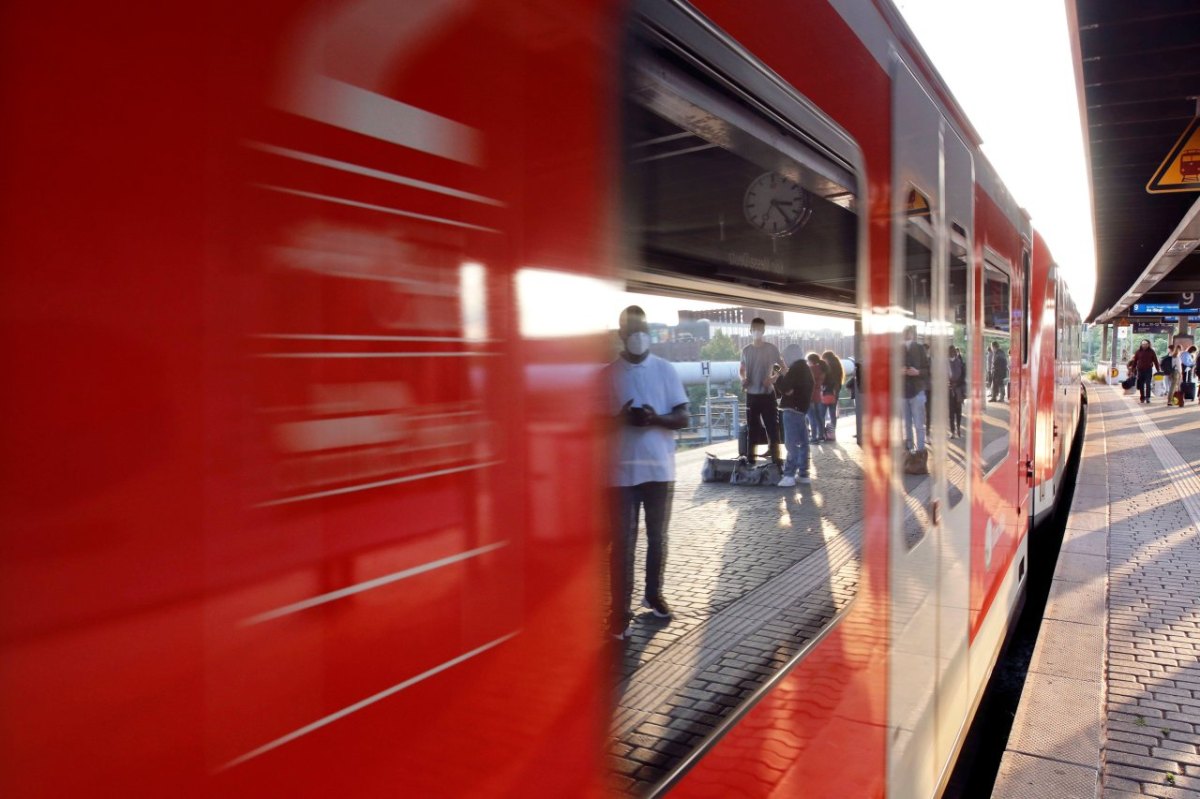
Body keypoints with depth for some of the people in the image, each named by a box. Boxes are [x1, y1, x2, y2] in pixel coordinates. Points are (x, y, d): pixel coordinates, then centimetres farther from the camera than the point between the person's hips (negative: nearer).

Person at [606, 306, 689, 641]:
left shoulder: (666, 370, 3)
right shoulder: (608, 374, 1)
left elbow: (683, 417, 0)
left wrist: (655, 418, -20)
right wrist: (621, 418, -19)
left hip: (659, 468, 2)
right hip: (621, 471, -1)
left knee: (658, 538, 14)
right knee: (622, 543, -1)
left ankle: (654, 595, 33)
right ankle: (620, 611, 4)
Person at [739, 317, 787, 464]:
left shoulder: (771, 348, -4)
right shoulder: (746, 350, 6)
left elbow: (784, 368, 1)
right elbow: (741, 369, 19)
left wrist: (774, 378, -16)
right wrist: (743, 378, -3)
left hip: (767, 394, -3)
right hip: (751, 395, 3)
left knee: (772, 426, -3)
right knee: (752, 427, 10)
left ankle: (775, 458, 2)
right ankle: (750, 457, 18)